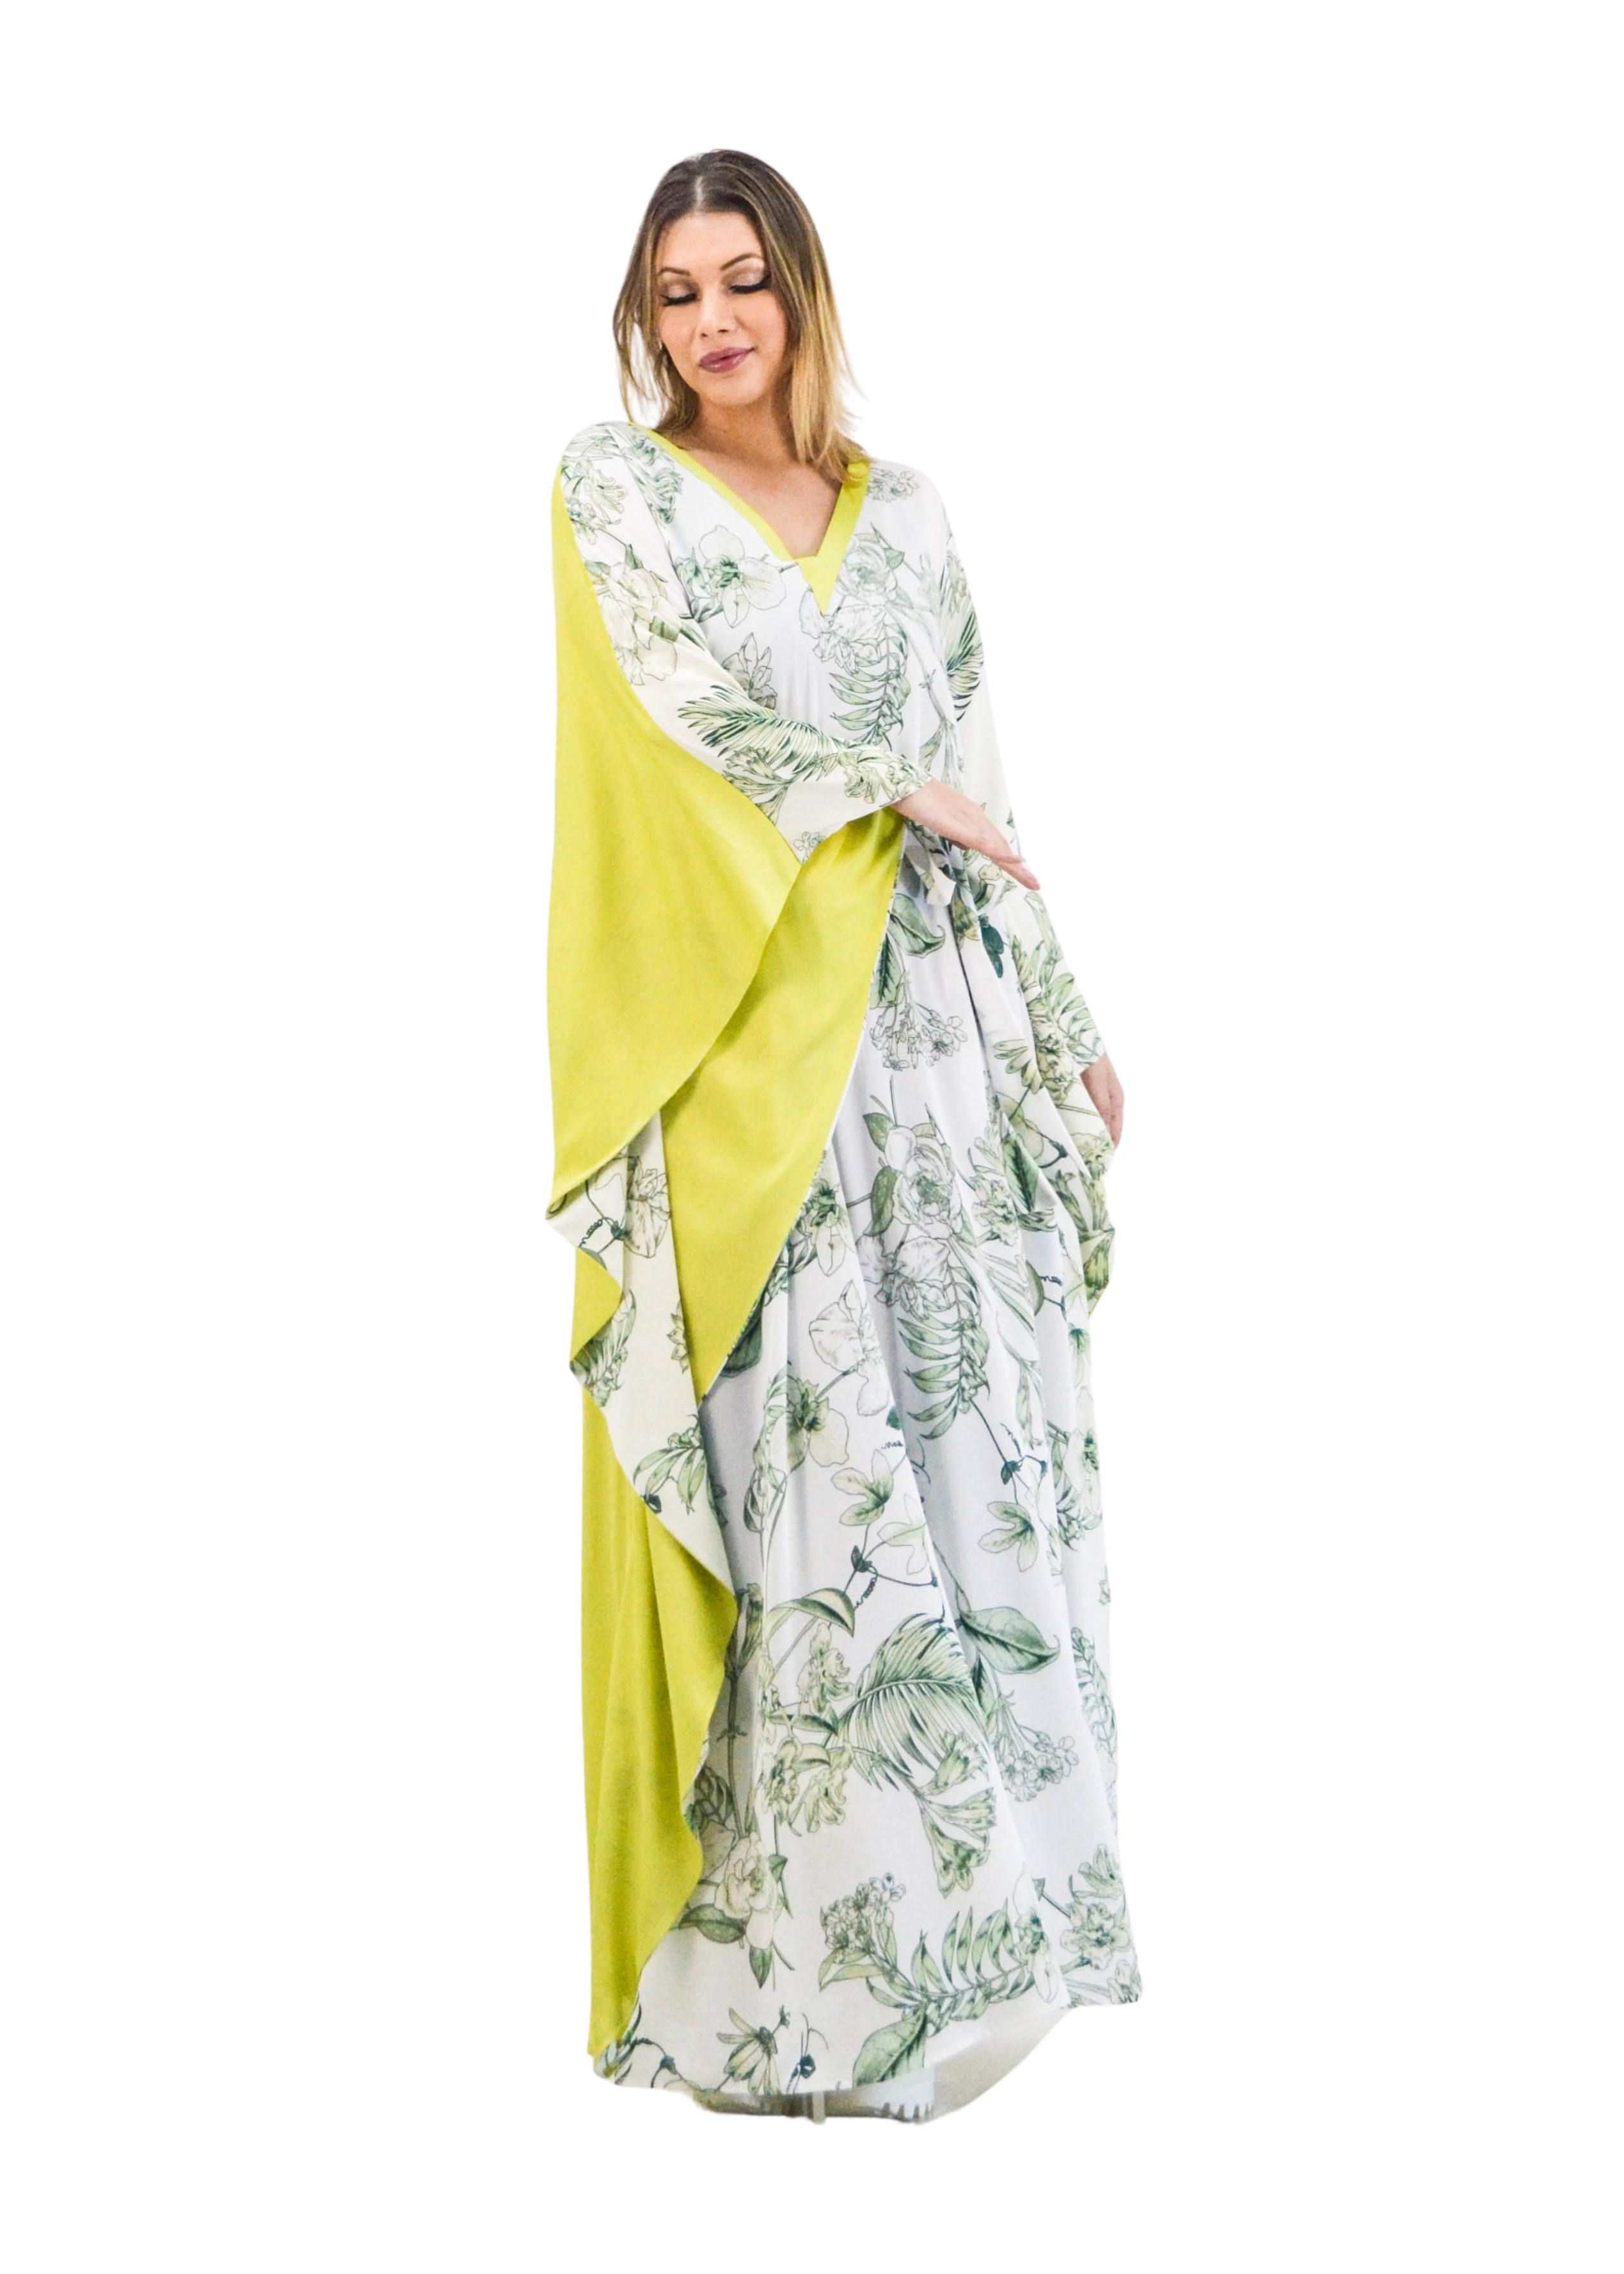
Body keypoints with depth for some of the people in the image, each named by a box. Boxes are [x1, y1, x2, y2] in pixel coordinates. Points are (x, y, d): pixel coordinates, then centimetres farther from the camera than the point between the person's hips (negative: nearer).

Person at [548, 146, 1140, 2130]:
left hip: (923, 1031, 4)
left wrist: (1060, 1022, 12)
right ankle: (771, 1959, 2)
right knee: (778, 1460, -6)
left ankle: (948, 1903, 15)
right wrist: (899, 790, -1)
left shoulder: (908, 511, 17)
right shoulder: (607, 483, 6)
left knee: (966, 1432, 3)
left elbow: (981, 790, 16)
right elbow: (692, 701, -9)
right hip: (733, 1036, -4)